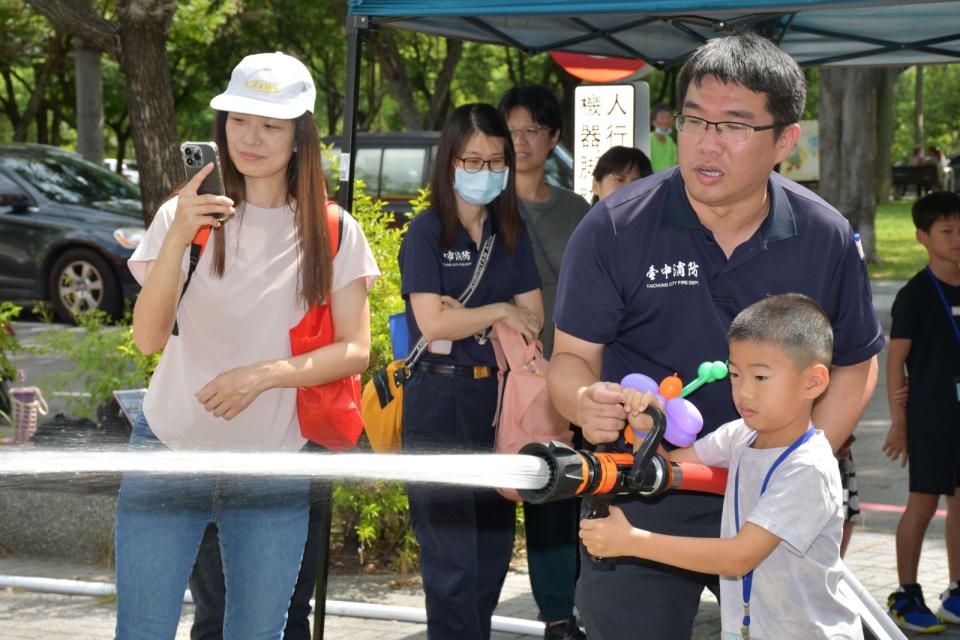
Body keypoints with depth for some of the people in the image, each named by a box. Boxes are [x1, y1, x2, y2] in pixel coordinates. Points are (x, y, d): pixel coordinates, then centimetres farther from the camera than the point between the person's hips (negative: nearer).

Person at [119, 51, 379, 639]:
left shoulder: (334, 233, 0)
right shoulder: (186, 215, -2)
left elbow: (355, 351, -2)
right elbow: (149, 338, -12)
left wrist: (263, 375, -18)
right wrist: (178, 238, -27)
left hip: (274, 471, 1)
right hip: (170, 453, -1)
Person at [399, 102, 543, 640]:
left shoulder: (511, 234, 11)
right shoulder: (427, 233, -5)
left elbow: (532, 320, 4)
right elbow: (432, 323, -15)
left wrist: (467, 318, -10)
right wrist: (498, 312, -7)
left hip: (495, 395, 5)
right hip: (439, 399, -5)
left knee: (495, 538, 9)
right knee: (451, 549, -5)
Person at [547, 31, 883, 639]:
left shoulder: (826, 238, -5)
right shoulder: (614, 228, -11)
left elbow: (853, 365, 7)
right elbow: (573, 354, -4)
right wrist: (585, 402, -27)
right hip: (639, 506, -2)